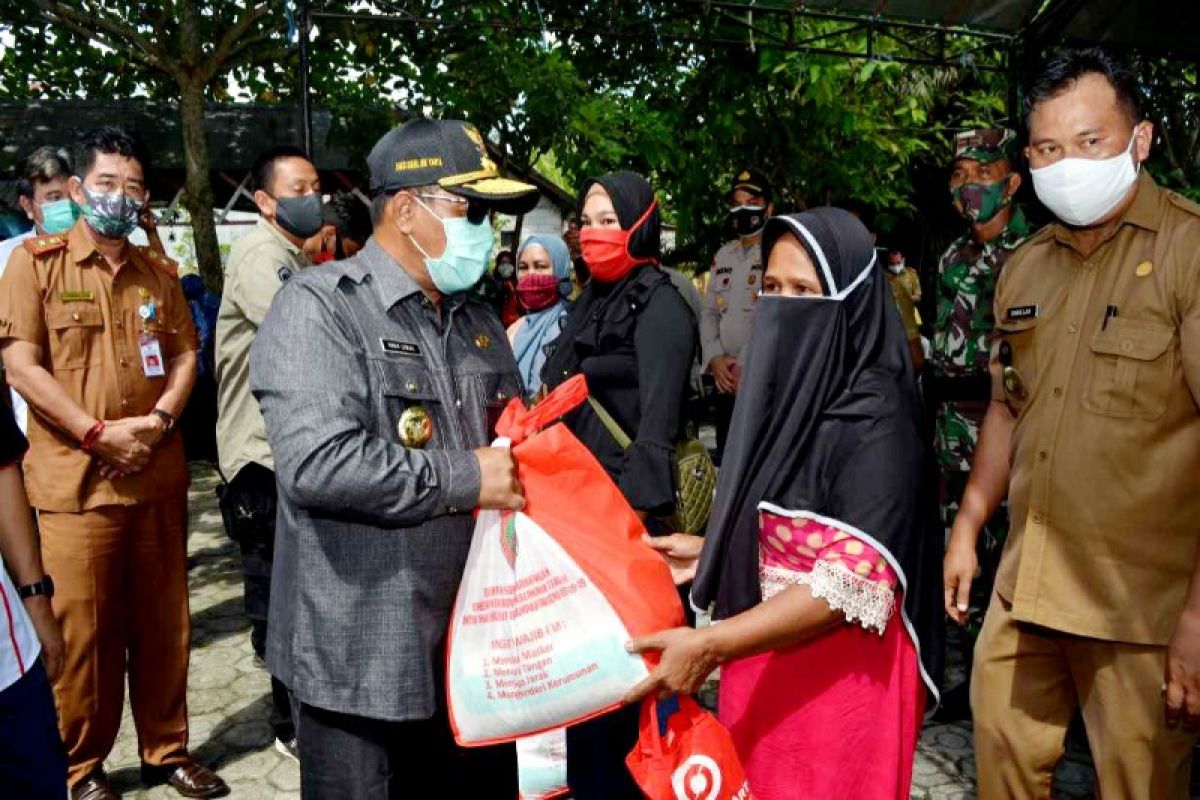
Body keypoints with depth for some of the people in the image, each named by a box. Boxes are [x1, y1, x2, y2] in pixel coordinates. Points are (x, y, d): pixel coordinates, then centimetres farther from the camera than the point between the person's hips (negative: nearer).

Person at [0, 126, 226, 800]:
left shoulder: (159, 272, 13)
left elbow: (185, 354, 11)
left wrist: (160, 417, -8)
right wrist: (99, 433, -14)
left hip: (159, 477, 4)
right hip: (76, 479, -4)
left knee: (163, 624, 11)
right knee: (83, 631, 3)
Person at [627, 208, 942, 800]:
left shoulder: (873, 415, -19)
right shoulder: (786, 391, 6)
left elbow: (856, 579, -25)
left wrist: (710, 645, -29)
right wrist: (710, 552, 5)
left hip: (839, 676, -7)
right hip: (763, 663, 7)